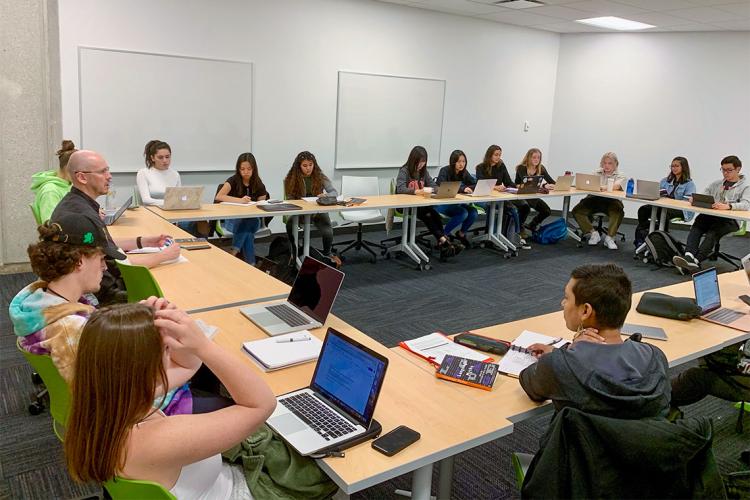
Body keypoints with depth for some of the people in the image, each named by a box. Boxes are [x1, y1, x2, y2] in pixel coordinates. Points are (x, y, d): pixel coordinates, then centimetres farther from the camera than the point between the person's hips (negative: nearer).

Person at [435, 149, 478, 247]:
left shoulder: (464, 172, 5)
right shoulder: (445, 171, -13)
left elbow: (475, 185, 2)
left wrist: (468, 188, -22)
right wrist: (462, 189, -36)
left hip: (455, 203, 6)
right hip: (441, 203, -6)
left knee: (473, 212, -19)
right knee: (463, 213, -29)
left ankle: (461, 233, 9)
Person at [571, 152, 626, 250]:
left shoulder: (620, 175, 8)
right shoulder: (597, 173, 17)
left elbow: (616, 186, -15)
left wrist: (602, 187, -35)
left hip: (611, 201, -2)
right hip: (594, 199, 3)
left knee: (619, 212, -36)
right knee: (577, 210, -22)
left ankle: (609, 237, -25)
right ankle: (593, 233, -14)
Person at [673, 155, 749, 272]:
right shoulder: (716, 184, 24)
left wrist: (727, 206, -32)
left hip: (730, 219, -4)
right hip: (711, 215, 4)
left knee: (713, 232, -33)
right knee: (696, 226, -28)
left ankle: (696, 261, -50)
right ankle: (689, 256, -48)